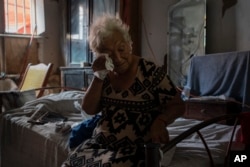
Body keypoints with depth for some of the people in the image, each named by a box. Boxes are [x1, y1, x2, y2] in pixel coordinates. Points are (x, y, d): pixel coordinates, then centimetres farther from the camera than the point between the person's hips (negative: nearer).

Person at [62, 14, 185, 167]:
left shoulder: (151, 72, -9)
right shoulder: (106, 74, 6)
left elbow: (177, 105, -6)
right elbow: (89, 109, 1)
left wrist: (160, 121, -26)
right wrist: (99, 77, -10)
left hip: (136, 147, -4)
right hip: (100, 143, 4)